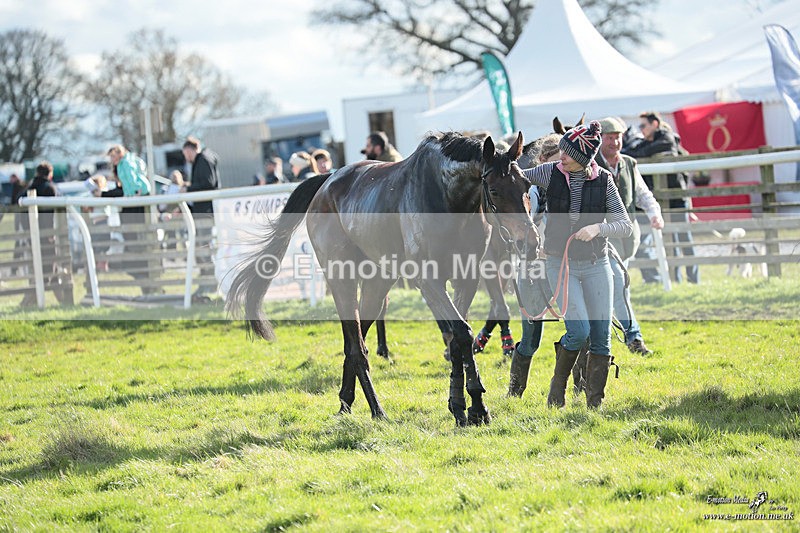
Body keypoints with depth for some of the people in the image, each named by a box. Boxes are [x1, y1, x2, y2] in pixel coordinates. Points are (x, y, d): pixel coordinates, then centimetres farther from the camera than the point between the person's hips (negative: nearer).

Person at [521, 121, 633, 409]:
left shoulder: (604, 181, -5)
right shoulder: (551, 173, -4)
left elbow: (626, 226, -4)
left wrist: (598, 228, -21)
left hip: (596, 264, 1)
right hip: (560, 263, -1)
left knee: (601, 337, 0)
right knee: (579, 330, -15)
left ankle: (595, 404, 13)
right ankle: (557, 385, 10)